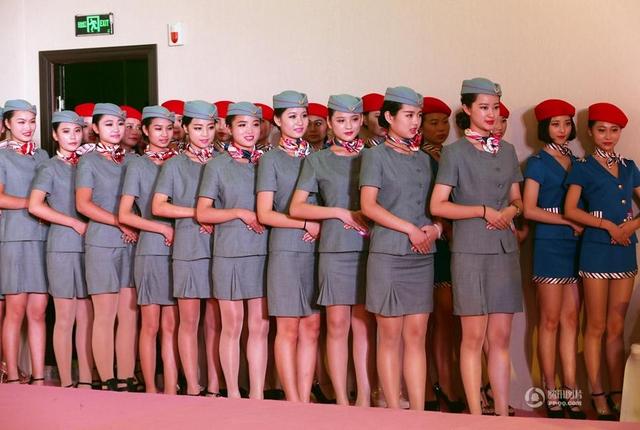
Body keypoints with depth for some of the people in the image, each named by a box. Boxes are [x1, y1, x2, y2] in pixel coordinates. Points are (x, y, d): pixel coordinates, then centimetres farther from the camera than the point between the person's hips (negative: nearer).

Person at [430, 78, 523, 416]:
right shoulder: (455, 151, -1)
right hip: (470, 251, -5)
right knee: (474, 336, -1)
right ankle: (476, 415, 4)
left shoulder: (507, 151, 13)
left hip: (506, 249, 5)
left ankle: (503, 413, 10)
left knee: (501, 337, 6)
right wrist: (484, 211, -13)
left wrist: (511, 210, -4)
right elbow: (438, 206, -7)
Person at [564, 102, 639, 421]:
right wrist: (608, 225, -13)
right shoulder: (583, 168, 1)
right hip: (596, 250, -4)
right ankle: (597, 395, 4)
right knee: (596, 326, -1)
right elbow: (570, 210, -7)